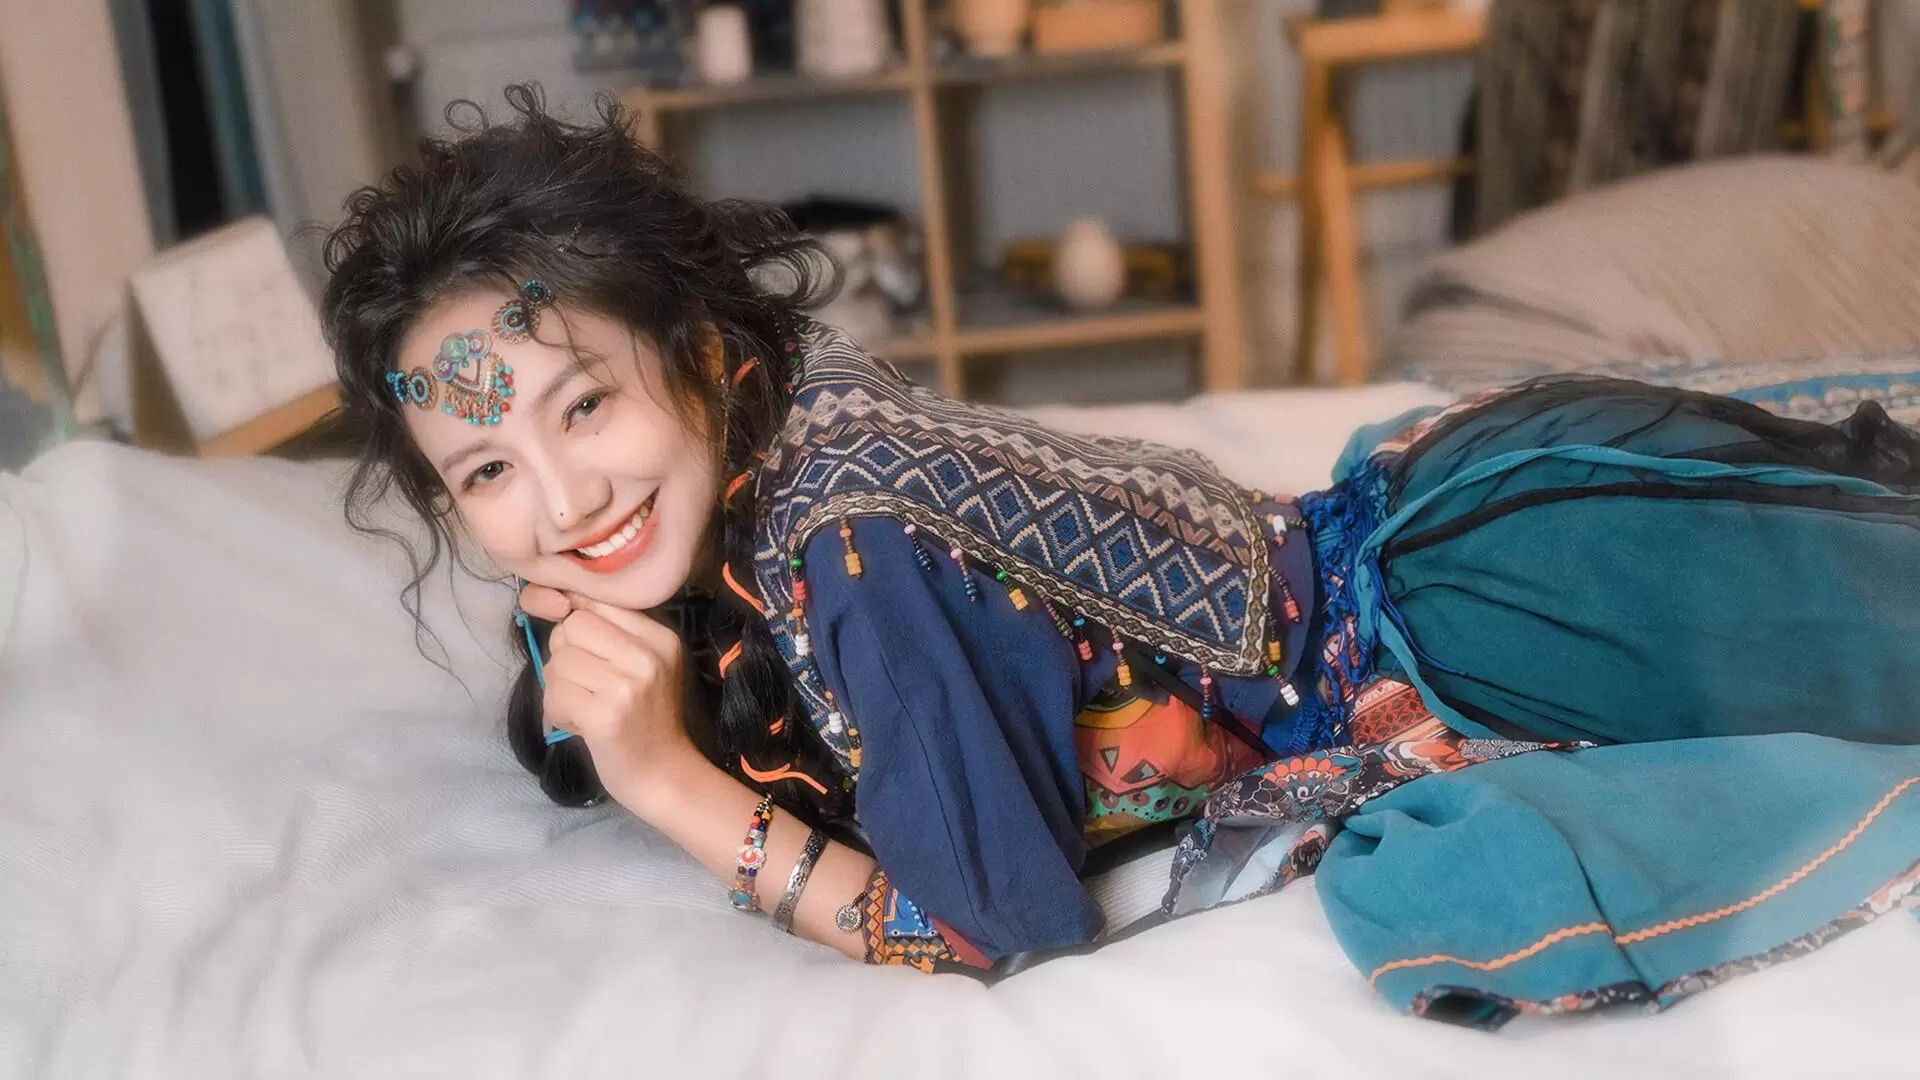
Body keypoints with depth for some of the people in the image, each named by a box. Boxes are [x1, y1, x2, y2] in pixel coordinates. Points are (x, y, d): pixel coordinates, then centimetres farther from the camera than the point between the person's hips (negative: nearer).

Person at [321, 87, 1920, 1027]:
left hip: (1475, 586, -7)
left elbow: (1015, 928, -26)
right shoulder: (765, 420, -9)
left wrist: (685, 790, -30)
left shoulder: (840, 541, -33)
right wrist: (577, 650, -12)